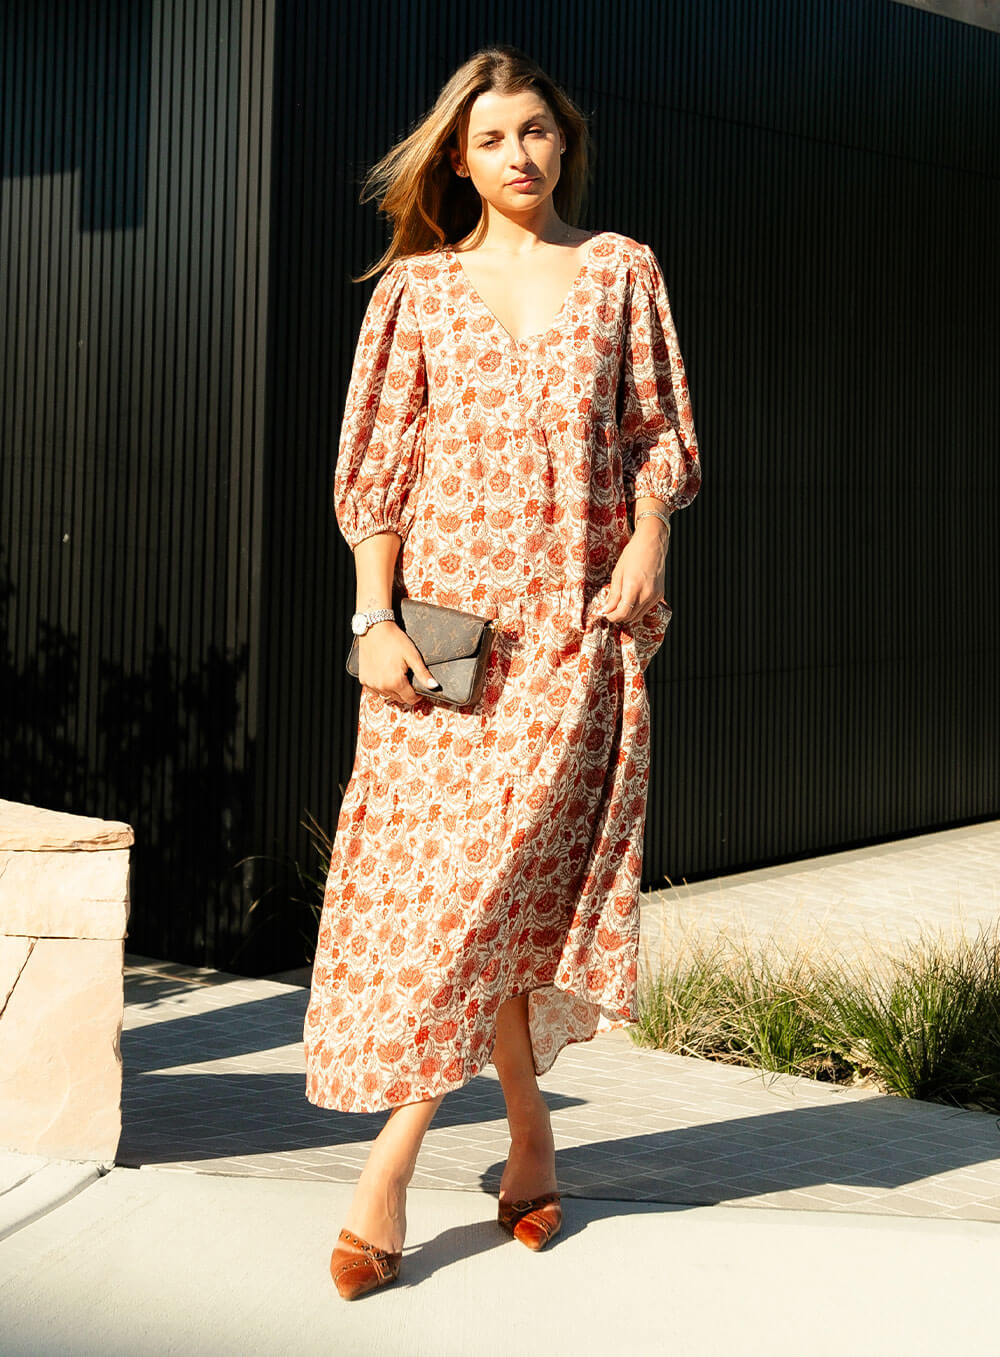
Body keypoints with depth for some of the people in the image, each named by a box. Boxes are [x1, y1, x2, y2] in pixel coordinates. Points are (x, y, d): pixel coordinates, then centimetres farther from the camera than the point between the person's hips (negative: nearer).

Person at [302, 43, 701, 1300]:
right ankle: (530, 1141, 17)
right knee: (438, 876, -1)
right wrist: (374, 620, -4)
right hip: (444, 618, 1)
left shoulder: (622, 272, 11)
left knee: (495, 876, -10)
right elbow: (378, 468, 6)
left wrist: (641, 561, -7)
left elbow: (657, 436, 10)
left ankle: (388, 1168, -4)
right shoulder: (416, 290, 10)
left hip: (572, 629, -1)